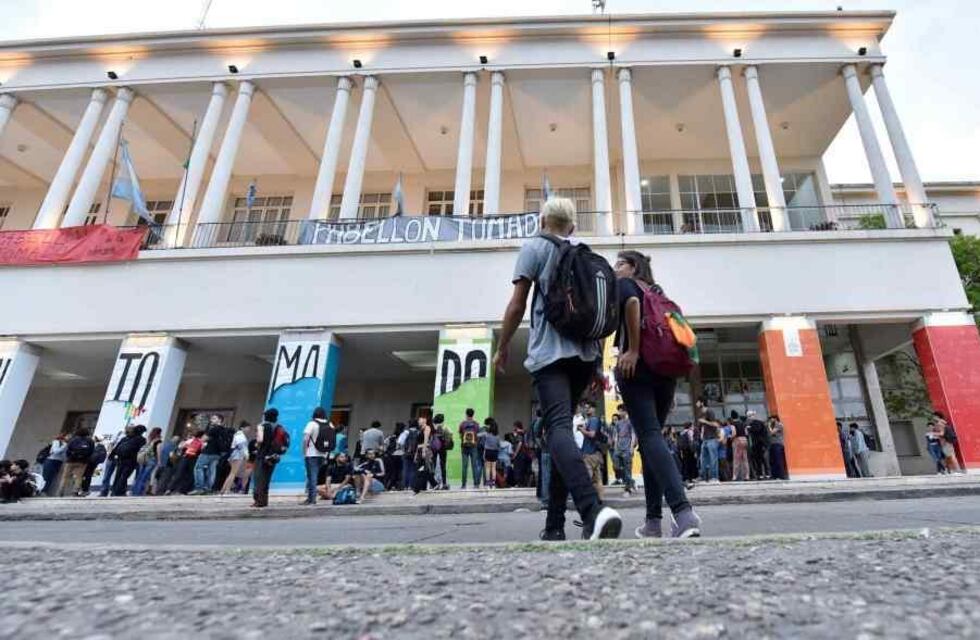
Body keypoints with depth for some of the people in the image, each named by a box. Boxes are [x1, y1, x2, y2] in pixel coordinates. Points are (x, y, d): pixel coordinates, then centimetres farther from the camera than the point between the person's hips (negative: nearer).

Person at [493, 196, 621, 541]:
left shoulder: (534, 247, 7)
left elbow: (517, 304, -2)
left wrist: (503, 346, 10)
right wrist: (597, 363, 23)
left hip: (550, 351, -5)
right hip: (585, 352, 6)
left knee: (558, 427, -16)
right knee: (561, 426, 11)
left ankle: (593, 510, -38)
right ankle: (554, 523, 13)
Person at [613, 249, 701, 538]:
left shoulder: (625, 284, 6)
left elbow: (632, 303, -18)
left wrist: (633, 350, -17)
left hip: (637, 368, -7)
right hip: (665, 369, 7)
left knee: (649, 437, -14)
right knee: (652, 437, 9)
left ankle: (683, 511, -29)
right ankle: (653, 520, 10)